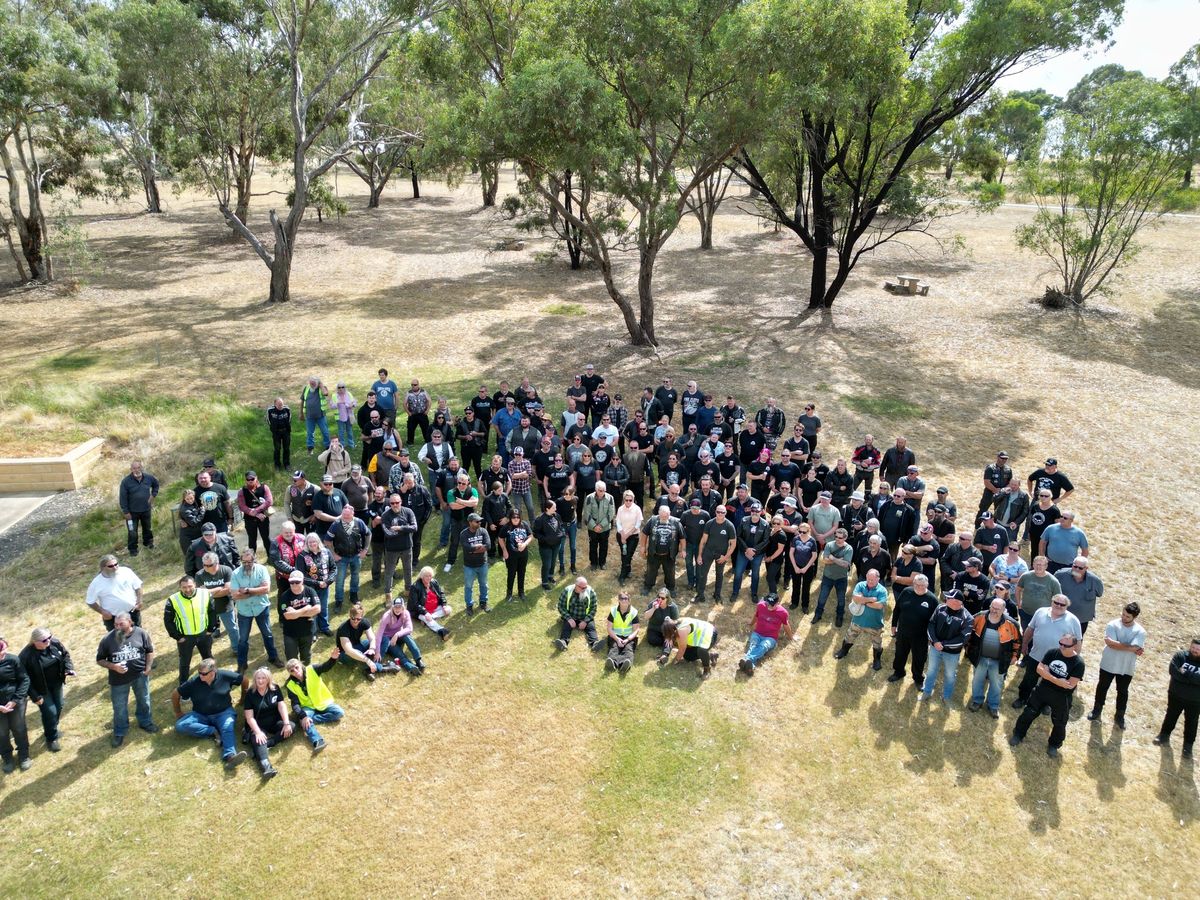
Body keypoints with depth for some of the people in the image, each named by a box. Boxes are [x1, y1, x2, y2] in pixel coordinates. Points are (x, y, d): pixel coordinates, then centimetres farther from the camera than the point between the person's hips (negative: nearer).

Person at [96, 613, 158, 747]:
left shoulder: (140, 633, -12)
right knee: (119, 707, 11)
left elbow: (149, 651, 1)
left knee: (144, 701, 19)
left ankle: (145, 723, 43)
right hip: (119, 679, -1)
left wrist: (148, 668, -7)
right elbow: (100, 660, -4)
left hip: (140, 675, 1)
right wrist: (113, 666, -20)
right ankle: (119, 733, 32)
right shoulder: (108, 639, -15)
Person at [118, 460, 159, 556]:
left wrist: (153, 495, 3)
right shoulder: (126, 481, -18)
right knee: (132, 532, 5)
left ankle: (148, 543, 44)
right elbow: (123, 498, -13)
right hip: (132, 512, -3)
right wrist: (126, 512, -12)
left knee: (148, 528, 21)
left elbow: (156, 484, 15)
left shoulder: (148, 477, -9)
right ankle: (133, 550, 21)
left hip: (146, 510, 3)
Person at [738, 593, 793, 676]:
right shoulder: (760, 605, -5)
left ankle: (747, 660, -65)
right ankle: (750, 664, -63)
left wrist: (790, 637, 24)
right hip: (757, 634, 2)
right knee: (753, 644, -33)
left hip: (770, 638, -2)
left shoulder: (783, 613, -9)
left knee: (763, 646, -37)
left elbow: (786, 626, 10)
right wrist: (750, 625, 33)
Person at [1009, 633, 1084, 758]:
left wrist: (1049, 676, -20)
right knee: (1029, 712, 11)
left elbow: (1071, 685, -23)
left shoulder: (1078, 663, -18)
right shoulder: (1052, 652, -7)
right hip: (1043, 689, 3)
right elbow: (1040, 668, -8)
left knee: (1059, 723, 12)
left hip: (1062, 697, -3)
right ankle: (1018, 734, 30)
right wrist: (1057, 680, -22)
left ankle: (1054, 745, 36)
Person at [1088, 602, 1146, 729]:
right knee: (1102, 687, 17)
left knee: (1122, 691, 16)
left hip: (1126, 668, 0)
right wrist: (1130, 647, -24)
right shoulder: (1112, 625, -16)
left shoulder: (1140, 631, -14)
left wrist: (1117, 644, -25)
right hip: (1108, 664, 0)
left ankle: (1120, 716, 34)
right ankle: (1097, 709, 37)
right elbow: (1109, 642, -26)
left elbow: (1136, 649, -25)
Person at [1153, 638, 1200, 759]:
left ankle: (1188, 745, 27)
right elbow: (1173, 670, -22)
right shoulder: (1180, 655, -10)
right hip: (1176, 695, 1)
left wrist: (1185, 673, -27)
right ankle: (1164, 734, 38)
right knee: (1171, 716, 19)